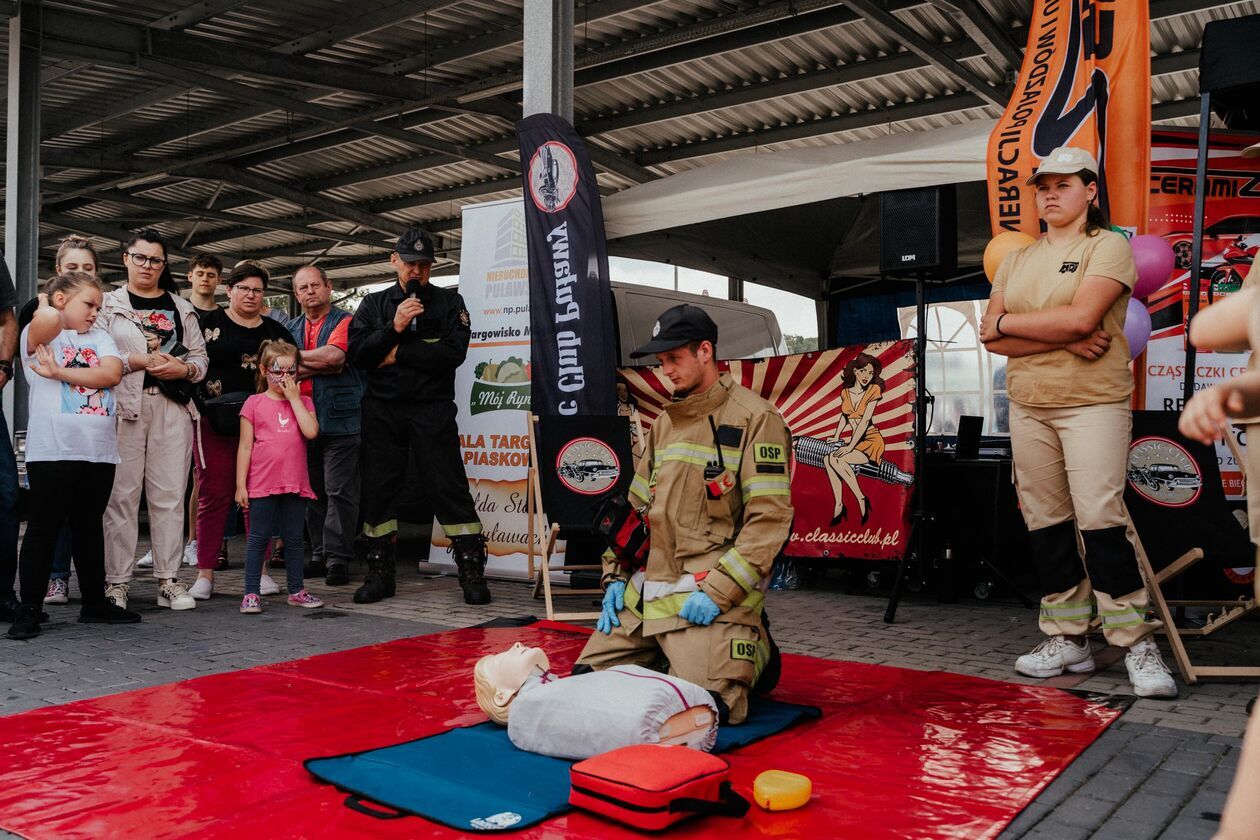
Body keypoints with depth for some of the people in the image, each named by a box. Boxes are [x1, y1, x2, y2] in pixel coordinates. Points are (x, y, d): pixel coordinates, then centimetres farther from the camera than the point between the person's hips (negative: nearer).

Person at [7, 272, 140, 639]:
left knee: (90, 527, 14)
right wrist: (44, 305, -2)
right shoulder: (40, 333, 1)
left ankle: (95, 602, 23)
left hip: (99, 451, 5)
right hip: (52, 450, -5)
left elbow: (112, 373, -5)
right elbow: (48, 319, -24)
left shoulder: (100, 338, 14)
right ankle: (29, 610, 9)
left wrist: (60, 372, -11)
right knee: (43, 528, 1)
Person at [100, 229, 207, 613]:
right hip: (124, 405, -2)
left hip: (173, 407, 2)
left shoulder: (181, 308, 18)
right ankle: (117, 581, 3)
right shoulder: (109, 304, 10)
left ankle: (169, 580, 5)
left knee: (170, 494, 1)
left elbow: (200, 357, 15)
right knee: (122, 493, -4)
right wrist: (141, 361, -10)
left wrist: (183, 369, -5)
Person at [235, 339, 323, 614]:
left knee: (294, 539, 12)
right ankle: (251, 593, 11)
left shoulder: (303, 402, 9)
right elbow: (245, 447, 0)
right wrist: (240, 485, -4)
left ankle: (296, 591, 22)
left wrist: (294, 398, -8)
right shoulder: (254, 404, 1)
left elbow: (311, 431, -12)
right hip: (262, 483, -3)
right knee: (258, 539, 3)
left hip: (295, 483, 3)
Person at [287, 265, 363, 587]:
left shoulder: (345, 321, 0)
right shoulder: (292, 328, 18)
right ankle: (319, 555, 16)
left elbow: (333, 355, -18)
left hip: (340, 421, -6)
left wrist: (296, 357, -4)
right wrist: (321, 366, -10)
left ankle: (338, 557, -3)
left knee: (339, 491, -6)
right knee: (312, 491, 9)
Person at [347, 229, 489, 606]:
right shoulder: (374, 304, 13)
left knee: (449, 486, -5)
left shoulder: (449, 302, 6)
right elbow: (356, 354, 0)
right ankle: (380, 572, 16)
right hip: (382, 409, 3)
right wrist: (394, 327, -13)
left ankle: (472, 571, 1)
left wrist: (398, 354, -6)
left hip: (432, 408, -2)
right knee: (378, 487, 5)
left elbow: (454, 352, -10)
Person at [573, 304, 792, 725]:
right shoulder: (664, 422, 18)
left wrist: (718, 592, -18)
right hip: (644, 592, 7)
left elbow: (770, 518, -13)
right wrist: (616, 576, 10)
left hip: (710, 595, -7)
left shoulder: (756, 418, -6)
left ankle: (753, 652, 13)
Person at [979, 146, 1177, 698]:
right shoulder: (1016, 262, 15)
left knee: (1100, 517, -12)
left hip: (1094, 403, -5)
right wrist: (1064, 339, -12)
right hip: (1029, 407, 6)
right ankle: (1068, 639, 12)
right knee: (1045, 522, 5)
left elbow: (1081, 317, -17)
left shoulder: (1108, 247, 0)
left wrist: (1006, 322, -5)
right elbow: (992, 338, 2)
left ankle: (1137, 643, -2)